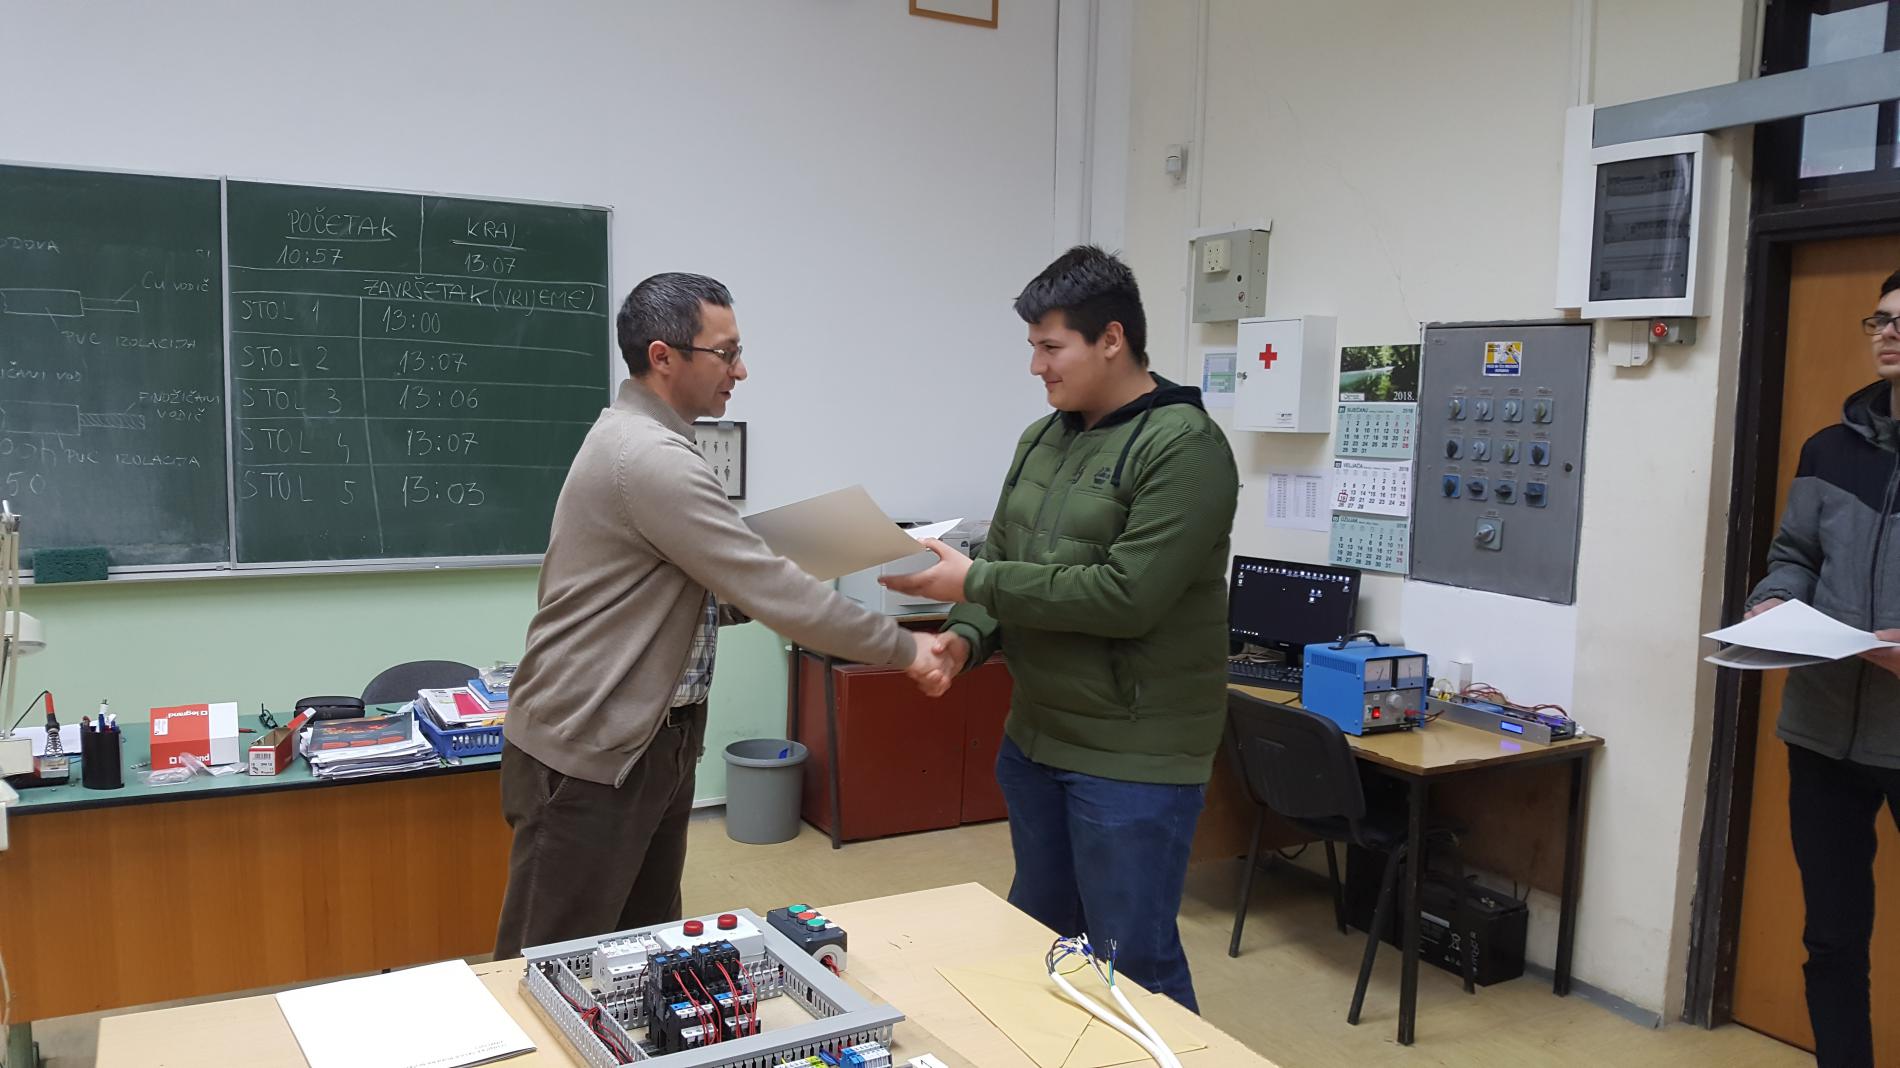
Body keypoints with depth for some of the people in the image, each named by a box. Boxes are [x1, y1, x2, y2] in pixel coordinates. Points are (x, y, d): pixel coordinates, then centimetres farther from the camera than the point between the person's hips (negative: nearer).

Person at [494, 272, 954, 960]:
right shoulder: (650, 458, -21)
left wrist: (749, 601, 2)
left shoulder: (645, 441, 12)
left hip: (651, 736, 10)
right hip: (590, 748, -10)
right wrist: (904, 648, -13)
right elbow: (771, 589, -22)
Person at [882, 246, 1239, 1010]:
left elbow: (1127, 596, -23)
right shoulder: (1041, 441, 10)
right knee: (1036, 938, 22)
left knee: (1133, 963, 4)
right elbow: (1001, 558, 12)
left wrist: (974, 583, -19)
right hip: (1035, 737, 8)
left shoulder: (1184, 446, -16)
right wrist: (965, 637, -10)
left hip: (1133, 756, -8)